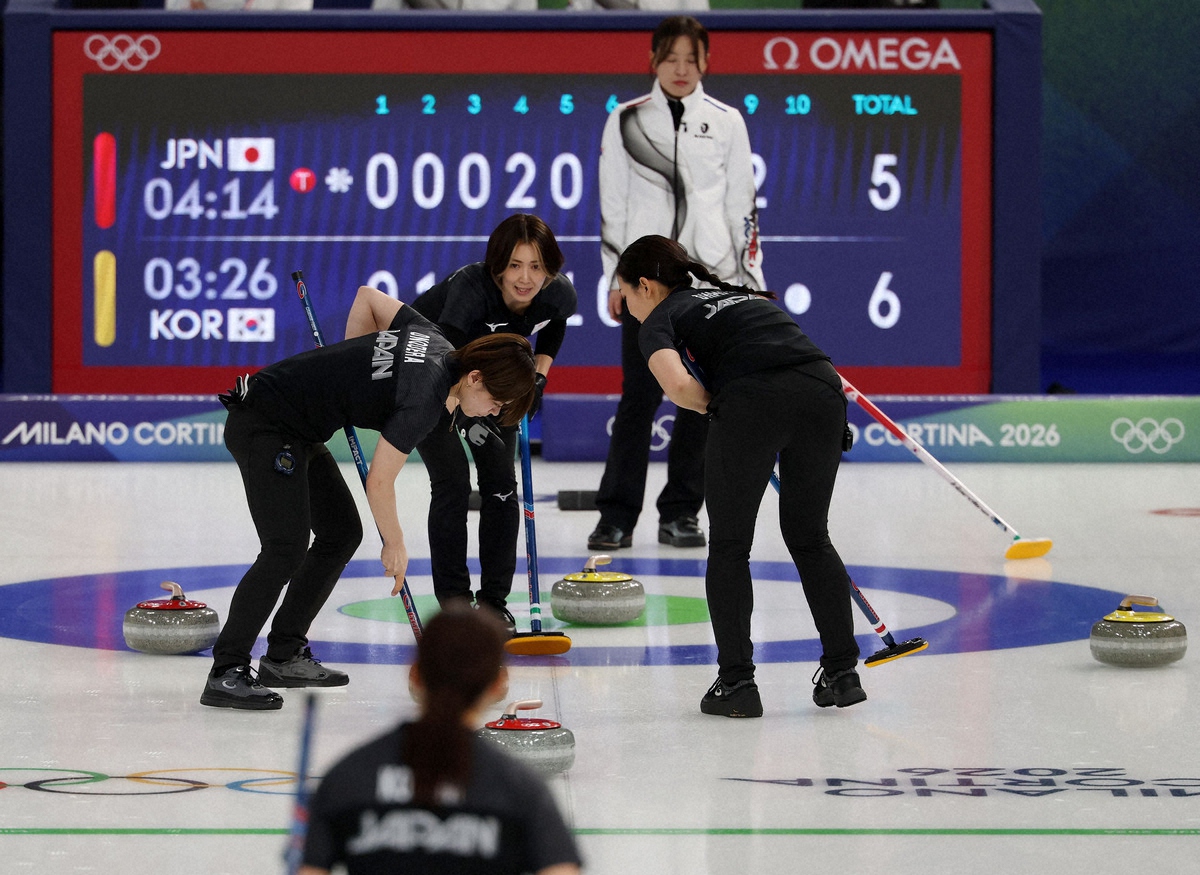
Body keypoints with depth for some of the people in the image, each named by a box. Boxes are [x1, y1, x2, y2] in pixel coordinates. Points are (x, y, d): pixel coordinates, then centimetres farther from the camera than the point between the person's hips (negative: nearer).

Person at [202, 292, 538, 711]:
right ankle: (226, 674, -18)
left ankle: (284, 657, 19)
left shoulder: (436, 341, 1)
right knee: (287, 549, -19)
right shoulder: (426, 395, -24)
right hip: (264, 425, -10)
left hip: (296, 430, 10)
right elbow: (379, 482, -19)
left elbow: (368, 296, 16)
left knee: (342, 533, 13)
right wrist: (395, 546, -4)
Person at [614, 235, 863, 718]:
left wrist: (713, 406, 13)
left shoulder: (662, 319, 16)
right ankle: (842, 673, 21)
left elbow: (676, 383, -5)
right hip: (820, 389, 5)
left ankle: (736, 681, 9)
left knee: (728, 546, 12)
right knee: (809, 537, 21)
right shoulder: (740, 293, 36)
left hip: (753, 400, -5)